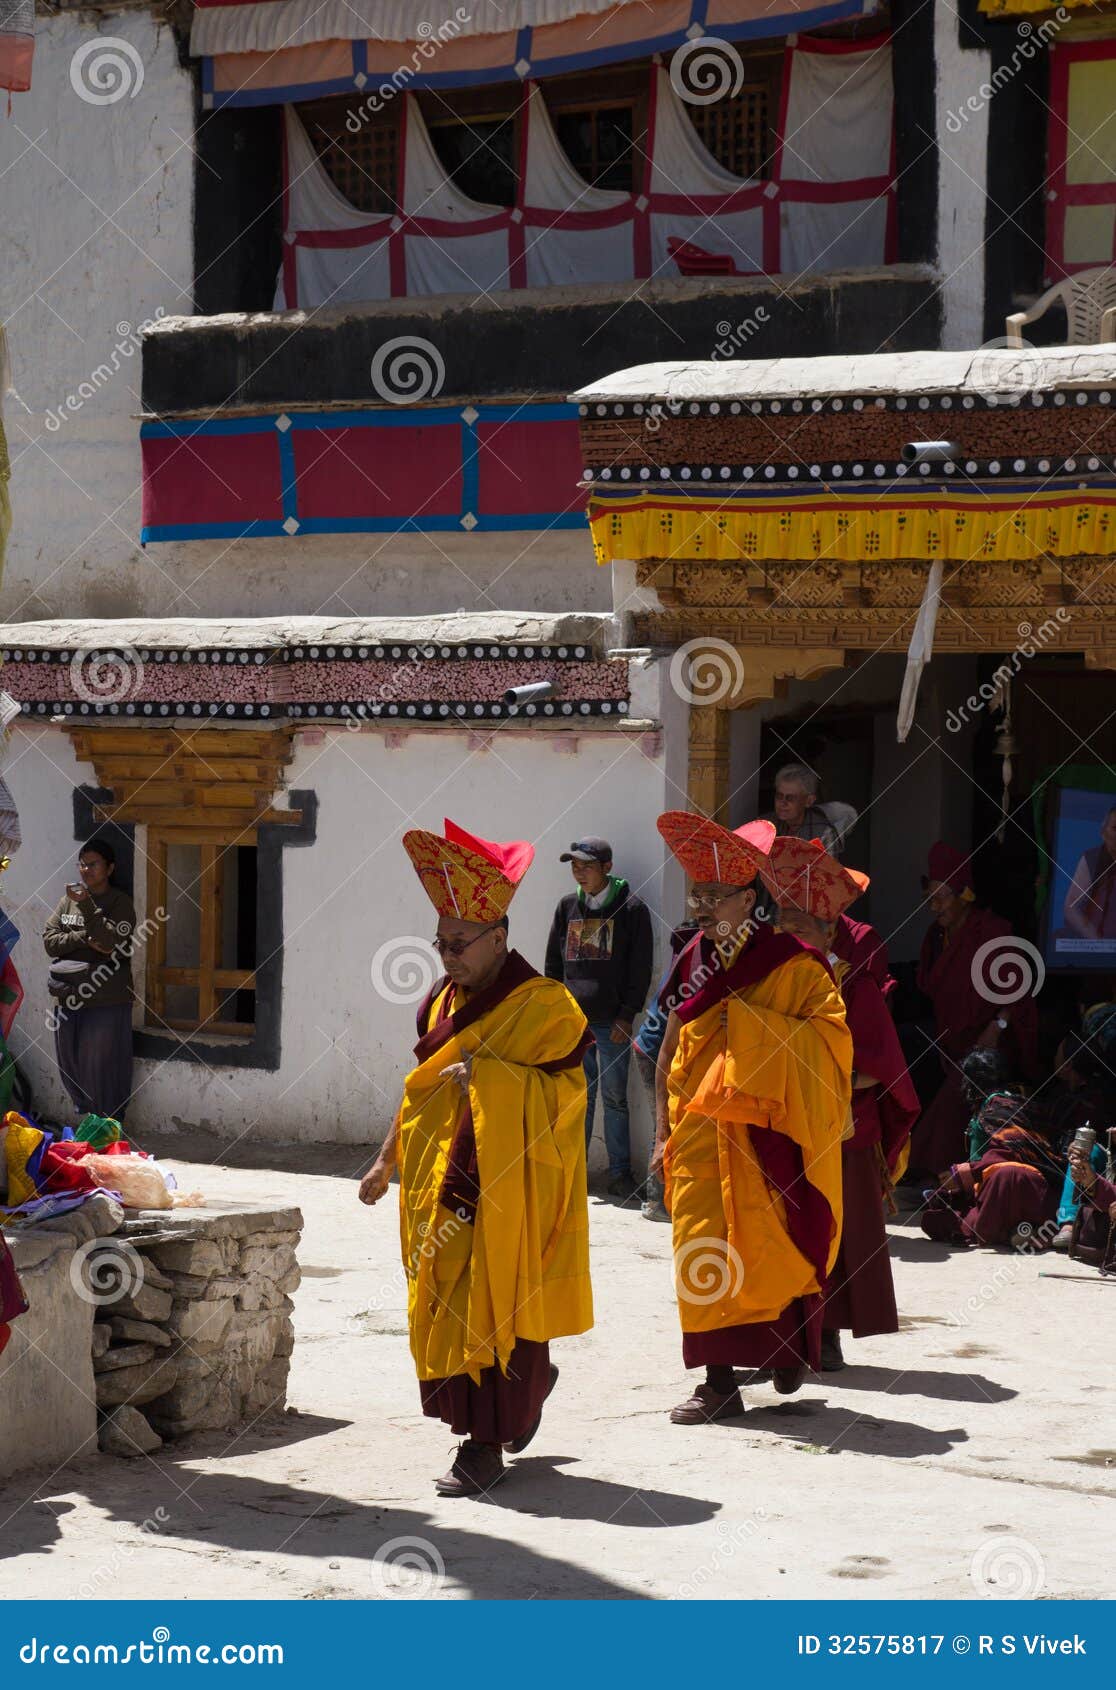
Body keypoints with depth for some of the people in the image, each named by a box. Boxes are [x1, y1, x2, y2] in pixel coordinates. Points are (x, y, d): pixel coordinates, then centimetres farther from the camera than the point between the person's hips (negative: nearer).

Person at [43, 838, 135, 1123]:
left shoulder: (120, 903, -5)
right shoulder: (69, 899, 9)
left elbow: (112, 942, -18)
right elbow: (50, 941, 3)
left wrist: (87, 905, -23)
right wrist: (85, 938, -12)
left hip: (106, 1000, -5)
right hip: (69, 996, 5)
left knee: (103, 1064, -2)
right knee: (70, 1062, 11)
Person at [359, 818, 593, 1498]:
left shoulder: (543, 1007, -10)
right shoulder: (445, 1001, 13)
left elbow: (561, 1092, -16)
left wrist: (487, 1074, -23)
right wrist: (388, 1161, 22)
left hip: (506, 1189, -7)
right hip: (441, 1184, 7)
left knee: (493, 1307, -6)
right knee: (444, 1307, 10)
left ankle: (486, 1445, 1)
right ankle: (531, 1383, 32)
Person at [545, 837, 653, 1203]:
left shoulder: (631, 909, -2)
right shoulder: (567, 908, 11)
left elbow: (640, 968, -3)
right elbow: (553, 963, 17)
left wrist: (627, 1015, -8)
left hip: (611, 1021, -4)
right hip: (572, 1019, 4)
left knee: (614, 1097, 0)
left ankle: (620, 1173, 7)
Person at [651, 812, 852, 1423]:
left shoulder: (791, 964, -6)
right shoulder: (694, 962, 10)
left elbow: (829, 1034, -12)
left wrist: (750, 1019, -18)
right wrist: (664, 1129, 14)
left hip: (763, 1132, -4)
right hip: (698, 1134, 5)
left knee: (770, 1250, -1)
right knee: (702, 1249, 0)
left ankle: (790, 1349, 23)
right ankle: (719, 1381, 5)